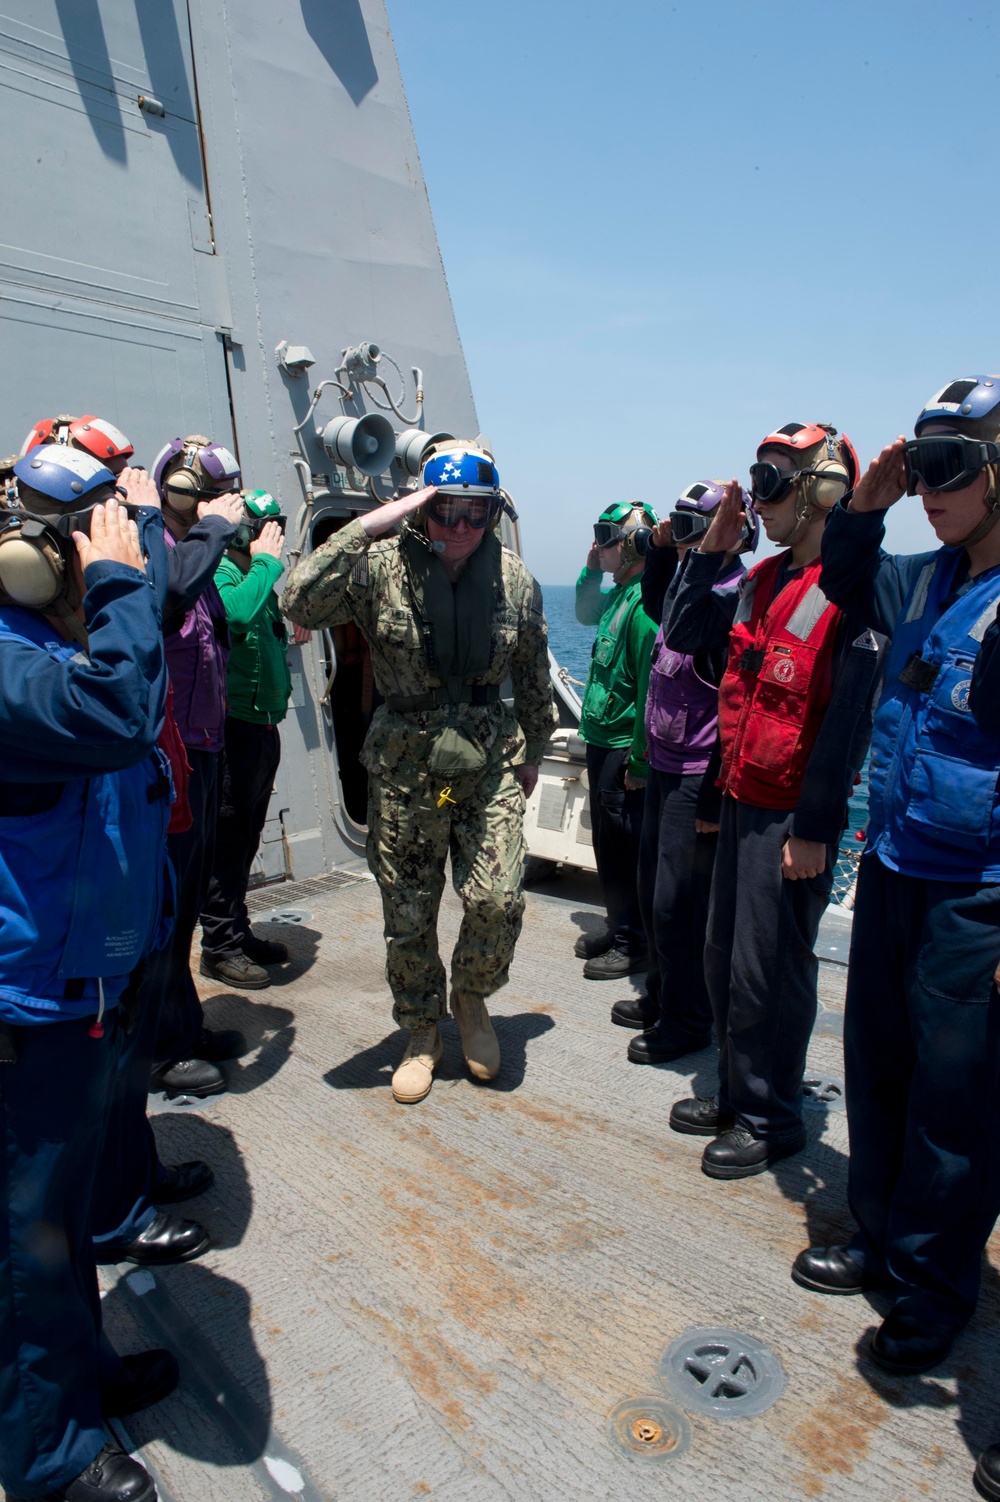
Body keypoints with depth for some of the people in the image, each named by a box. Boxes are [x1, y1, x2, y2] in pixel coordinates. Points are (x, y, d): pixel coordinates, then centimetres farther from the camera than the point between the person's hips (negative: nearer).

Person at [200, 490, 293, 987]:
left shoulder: (257, 579, 17)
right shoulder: (217, 573, -12)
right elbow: (233, 612, -35)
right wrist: (265, 564, -22)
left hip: (263, 727, 9)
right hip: (234, 726, -9)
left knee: (246, 837, 17)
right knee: (227, 839, -2)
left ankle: (239, 932, 30)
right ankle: (220, 946, 10)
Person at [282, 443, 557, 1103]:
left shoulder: (514, 577, 2)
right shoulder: (384, 565, -7)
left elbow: (533, 675, 13)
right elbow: (299, 602, -23)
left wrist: (533, 751, 19)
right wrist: (364, 527, -24)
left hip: (490, 758, 1)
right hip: (404, 763, -1)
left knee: (498, 900, -9)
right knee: (409, 913, 8)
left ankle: (471, 999, 24)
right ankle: (422, 1033, 32)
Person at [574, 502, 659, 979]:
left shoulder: (646, 601, -20)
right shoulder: (618, 594, 10)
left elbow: (650, 688, -23)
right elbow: (585, 614, 32)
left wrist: (639, 761, -22)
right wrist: (590, 569, 14)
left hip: (624, 750, -10)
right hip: (601, 742, 10)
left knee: (624, 849, 1)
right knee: (607, 844, 19)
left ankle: (634, 944, 15)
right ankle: (618, 927, 34)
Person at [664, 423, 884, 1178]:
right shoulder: (764, 580, 11)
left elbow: (848, 717, -18)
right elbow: (683, 634, 15)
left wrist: (815, 826, -19)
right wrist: (712, 548, 8)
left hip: (796, 812, -8)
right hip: (742, 799, 8)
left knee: (768, 971, 3)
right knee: (725, 955, 17)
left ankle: (770, 1119, 23)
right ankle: (736, 1094, 35)